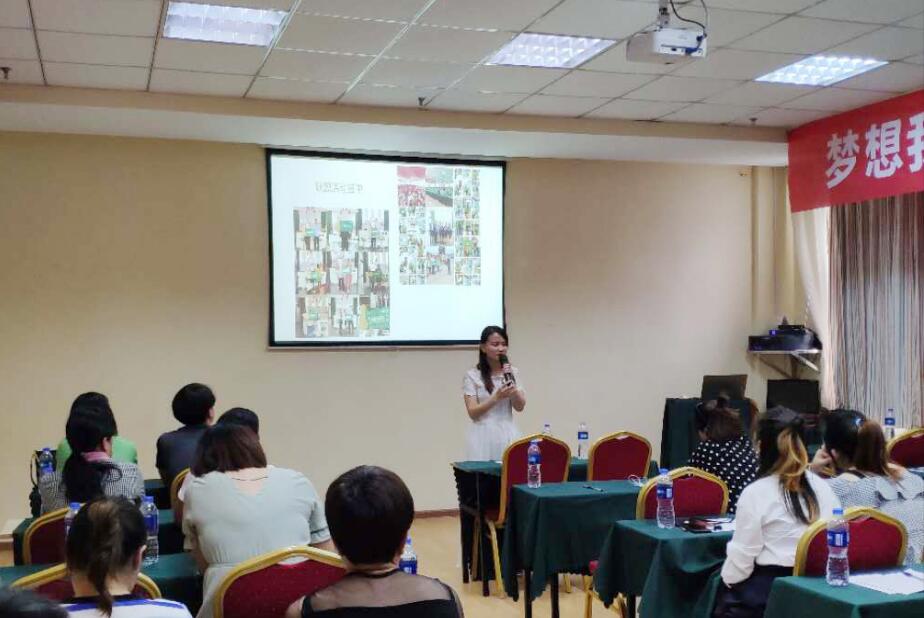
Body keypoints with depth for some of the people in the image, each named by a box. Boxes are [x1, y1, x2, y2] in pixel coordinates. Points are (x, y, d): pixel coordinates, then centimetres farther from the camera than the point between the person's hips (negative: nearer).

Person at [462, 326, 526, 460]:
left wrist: (511, 385, -11)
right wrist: (496, 397, -20)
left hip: (508, 434, 3)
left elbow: (520, 407, 3)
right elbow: (473, 413, -8)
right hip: (484, 435, -3)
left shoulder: (513, 372, 7)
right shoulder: (472, 375, -3)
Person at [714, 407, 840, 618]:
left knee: (720, 595, 17)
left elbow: (742, 554, -10)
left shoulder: (755, 492, -12)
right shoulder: (821, 486, 1)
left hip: (771, 587, -6)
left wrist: (727, 579, 7)